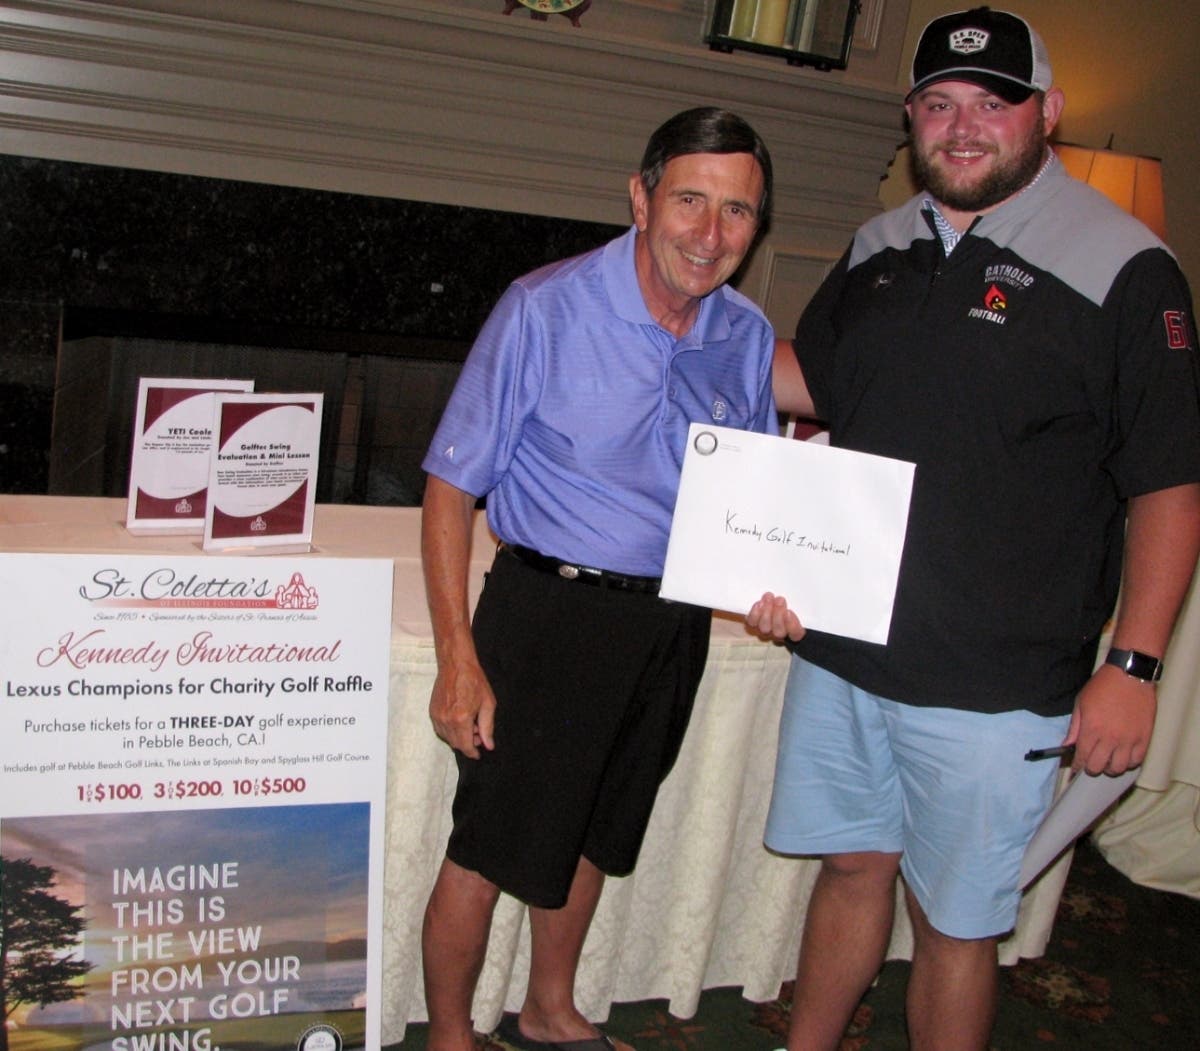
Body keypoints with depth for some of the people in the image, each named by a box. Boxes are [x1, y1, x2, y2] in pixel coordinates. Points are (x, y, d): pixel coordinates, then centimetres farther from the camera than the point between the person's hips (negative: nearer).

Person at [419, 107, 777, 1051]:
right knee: (492, 845, 4)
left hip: (678, 624, 6)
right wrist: (459, 658, -18)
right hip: (554, 609, -5)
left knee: (595, 835, 22)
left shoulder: (748, 338, 0)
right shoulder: (545, 311, -16)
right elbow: (451, 487, -14)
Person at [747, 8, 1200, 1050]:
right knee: (853, 867, 20)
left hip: (991, 681, -5)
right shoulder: (879, 250, 9)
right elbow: (812, 379, 24)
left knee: (954, 923, 8)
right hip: (840, 646, 5)